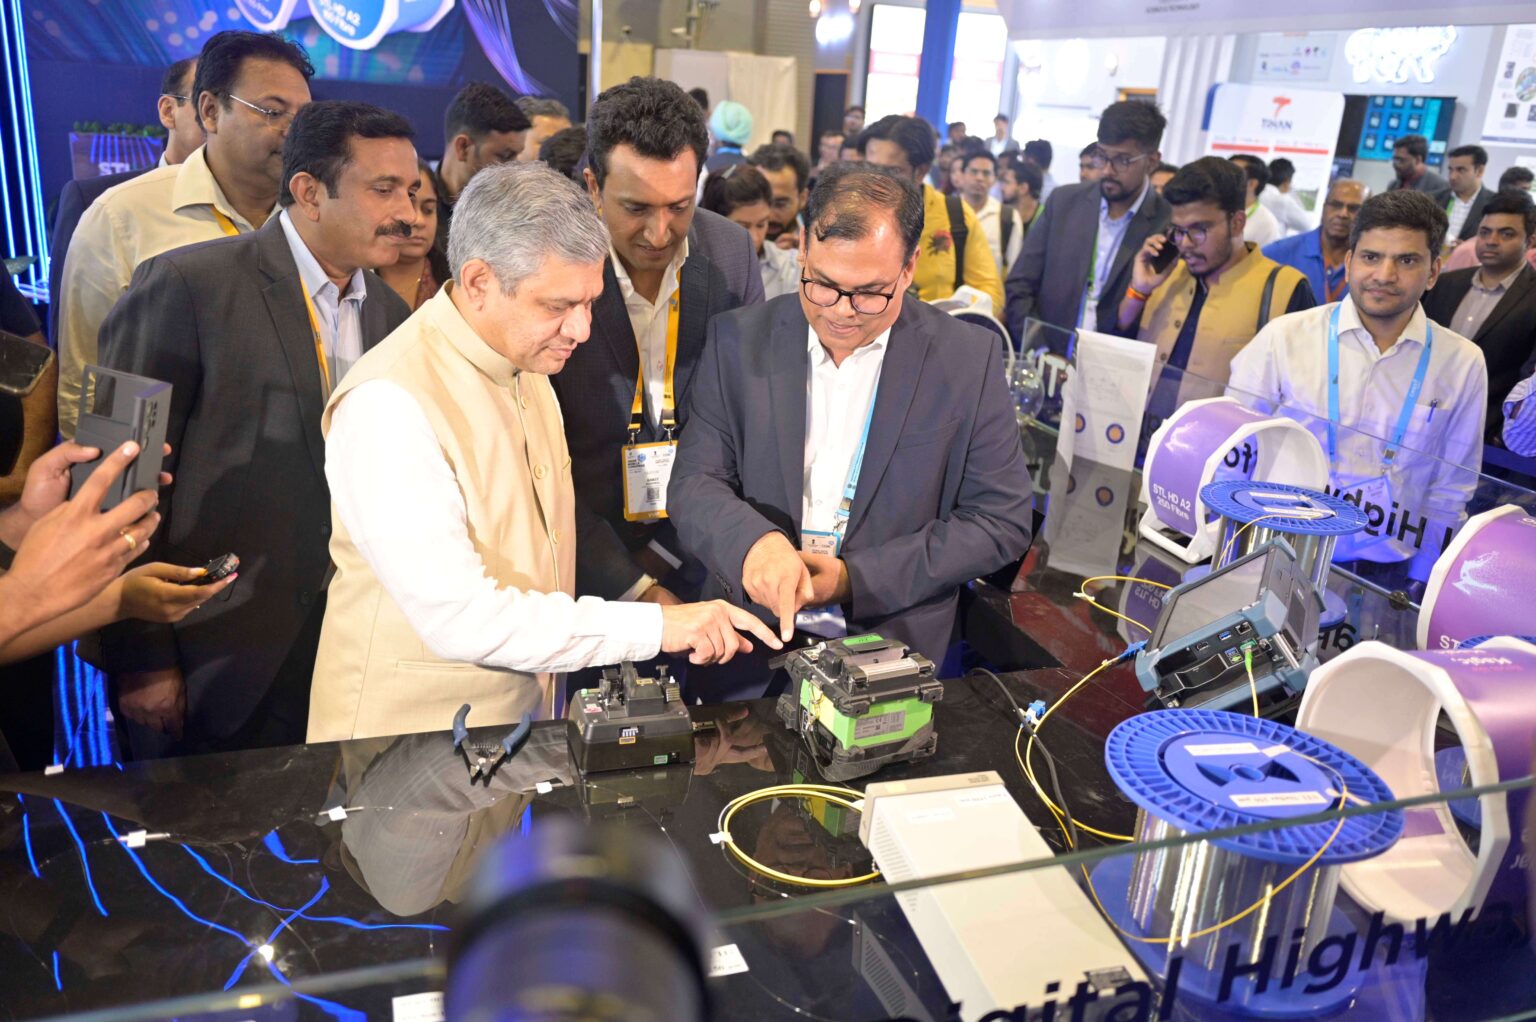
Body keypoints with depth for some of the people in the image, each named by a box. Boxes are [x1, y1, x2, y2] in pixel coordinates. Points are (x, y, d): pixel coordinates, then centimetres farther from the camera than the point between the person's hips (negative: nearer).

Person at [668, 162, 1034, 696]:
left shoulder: (968, 359, -4)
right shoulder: (739, 340, 0)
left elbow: (1001, 520, -2)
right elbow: (694, 485, -2)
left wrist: (856, 578, -11)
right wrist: (753, 542, -25)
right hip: (746, 650, 0)